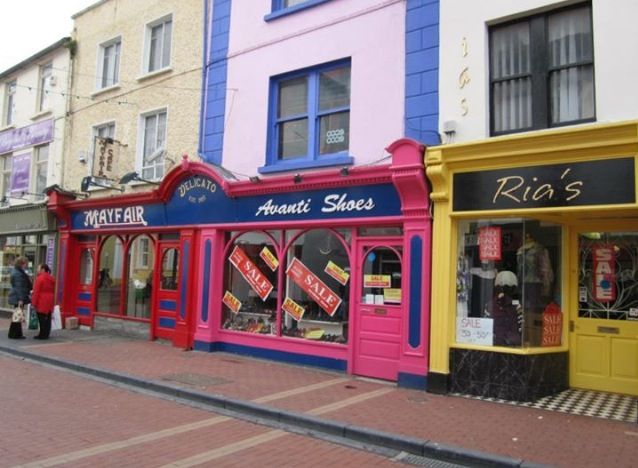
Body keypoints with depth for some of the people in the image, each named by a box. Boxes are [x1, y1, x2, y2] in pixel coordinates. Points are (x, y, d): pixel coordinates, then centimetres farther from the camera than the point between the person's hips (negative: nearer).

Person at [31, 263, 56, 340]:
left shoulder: (40, 278, -12)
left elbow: (36, 292, -13)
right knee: (47, 318, 9)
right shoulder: (52, 279, 12)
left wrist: (34, 303, -11)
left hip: (41, 302, -7)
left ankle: (42, 335, -1)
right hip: (49, 302, 8)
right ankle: (46, 334, 13)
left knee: (42, 318, -3)